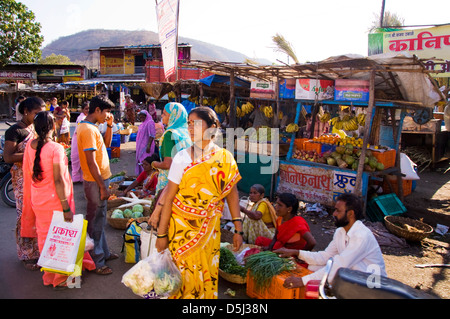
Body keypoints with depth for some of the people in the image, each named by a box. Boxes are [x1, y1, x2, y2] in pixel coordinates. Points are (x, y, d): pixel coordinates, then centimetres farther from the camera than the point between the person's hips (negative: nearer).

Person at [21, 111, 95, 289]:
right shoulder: (56, 148, -20)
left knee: (44, 238, 18)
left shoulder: (30, 146, 0)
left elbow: (28, 175, 9)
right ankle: (61, 278, 20)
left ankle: (48, 276, 33)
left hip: (37, 201, 7)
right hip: (55, 201, -7)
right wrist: (66, 208, -18)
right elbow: (58, 180, -21)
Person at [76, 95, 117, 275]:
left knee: (99, 220, 20)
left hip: (99, 180, 10)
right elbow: (91, 162, -24)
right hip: (95, 182, -10)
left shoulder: (90, 127, 10)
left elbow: (106, 144, 21)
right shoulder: (88, 130, -21)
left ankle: (103, 253, 34)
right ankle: (97, 262, 13)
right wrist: (102, 186, -20)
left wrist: (109, 125, 7)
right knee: (96, 222, 1)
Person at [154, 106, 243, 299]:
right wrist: (161, 234, -5)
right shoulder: (182, 158, -8)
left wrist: (238, 230, 0)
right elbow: (169, 197, -6)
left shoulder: (225, 158, -4)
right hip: (182, 228, -1)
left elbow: (232, 193, 1)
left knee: (209, 275, 11)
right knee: (184, 275, 7)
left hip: (210, 230, 1)